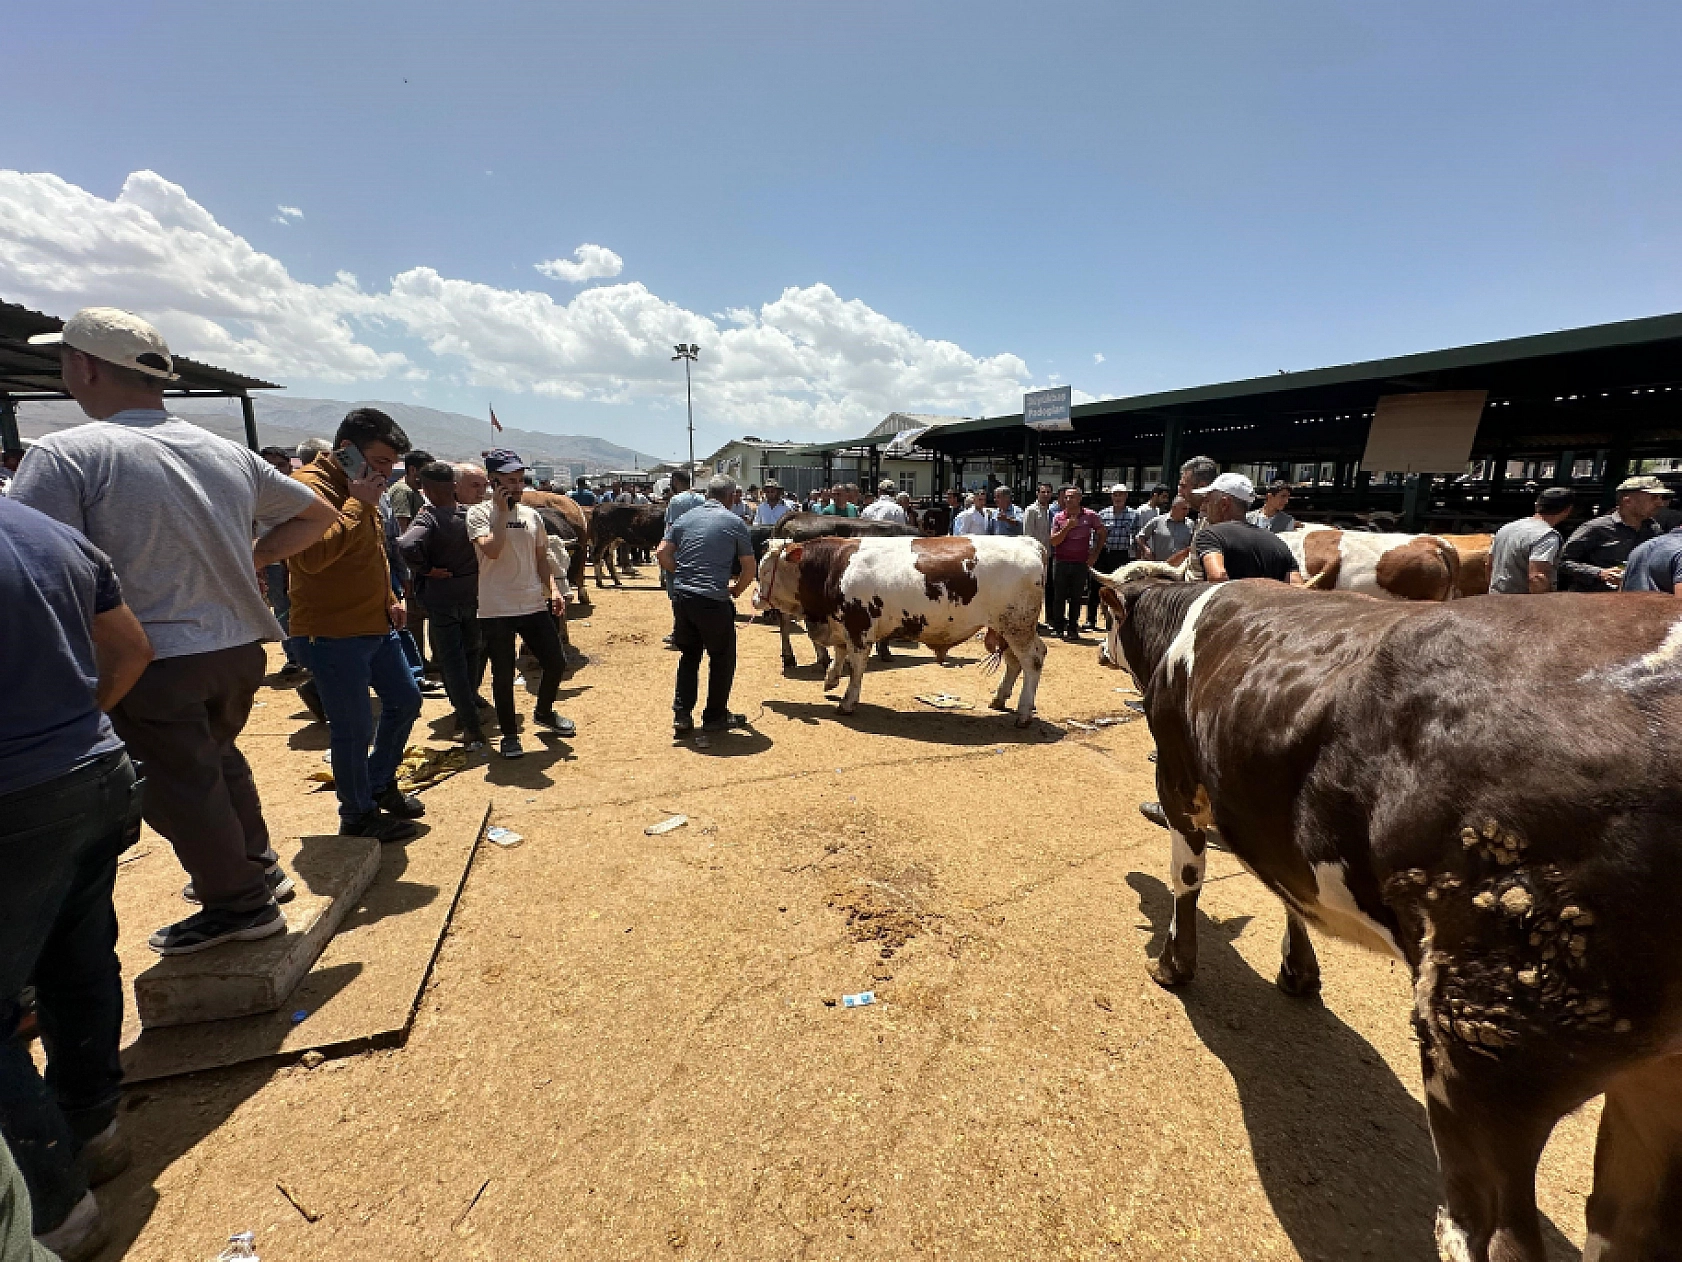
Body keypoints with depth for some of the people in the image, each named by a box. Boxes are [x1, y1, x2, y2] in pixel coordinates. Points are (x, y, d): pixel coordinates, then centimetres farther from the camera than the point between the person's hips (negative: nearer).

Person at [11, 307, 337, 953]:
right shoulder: (229, 453, 5)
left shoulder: (64, 455, -13)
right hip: (240, 647, 6)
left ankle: (239, 905, 24)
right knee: (216, 755, 26)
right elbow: (316, 515, 14)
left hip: (151, 663, -6)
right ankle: (255, 864, 40)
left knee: (178, 788, 10)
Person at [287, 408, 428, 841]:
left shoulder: (359, 490, 13)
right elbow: (312, 554, -32)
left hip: (376, 625, 9)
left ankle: (381, 784, 36)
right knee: (354, 728, 0)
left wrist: (390, 600, 13)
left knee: (405, 700, 18)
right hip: (333, 634, -9)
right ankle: (358, 815, 19)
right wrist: (358, 505, -25)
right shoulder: (310, 486, -17)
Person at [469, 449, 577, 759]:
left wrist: (553, 589, 3)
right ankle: (509, 735, 21)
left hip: (535, 606, 5)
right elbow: (492, 550, -22)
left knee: (556, 663, 8)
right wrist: (502, 511, -16)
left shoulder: (532, 515, 10)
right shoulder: (480, 514, -5)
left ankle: (544, 712, 35)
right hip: (496, 611, -4)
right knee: (503, 675, 3)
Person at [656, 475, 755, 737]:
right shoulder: (735, 523, -1)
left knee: (689, 655, 20)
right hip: (714, 600, -5)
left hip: (682, 597, 5)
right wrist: (735, 590, 15)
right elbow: (749, 568, -1)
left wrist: (682, 574, 15)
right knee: (722, 657, 13)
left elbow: (662, 554, 4)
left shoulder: (684, 519, 11)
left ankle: (681, 715, 17)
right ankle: (715, 716, 20)